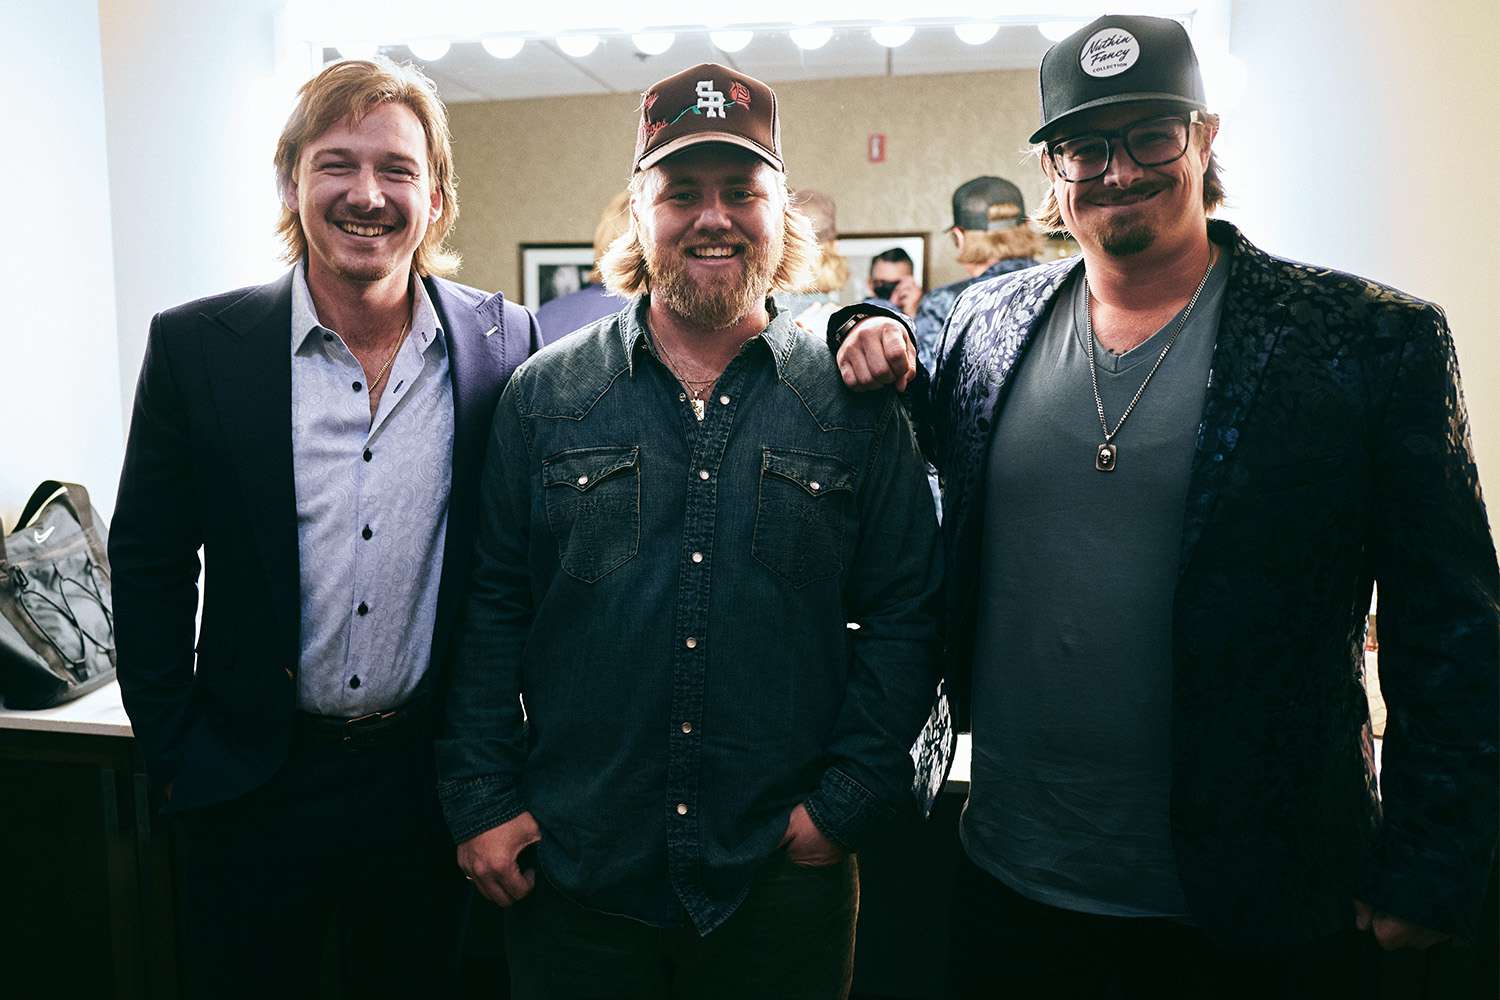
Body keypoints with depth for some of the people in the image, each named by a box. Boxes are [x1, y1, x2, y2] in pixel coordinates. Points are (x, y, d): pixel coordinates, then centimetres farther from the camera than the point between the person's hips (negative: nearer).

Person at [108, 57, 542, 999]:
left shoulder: (506, 343, -6)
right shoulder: (197, 346, -7)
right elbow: (148, 566, -1)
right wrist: (179, 758, -2)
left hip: (430, 780, 1)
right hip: (254, 782, 0)